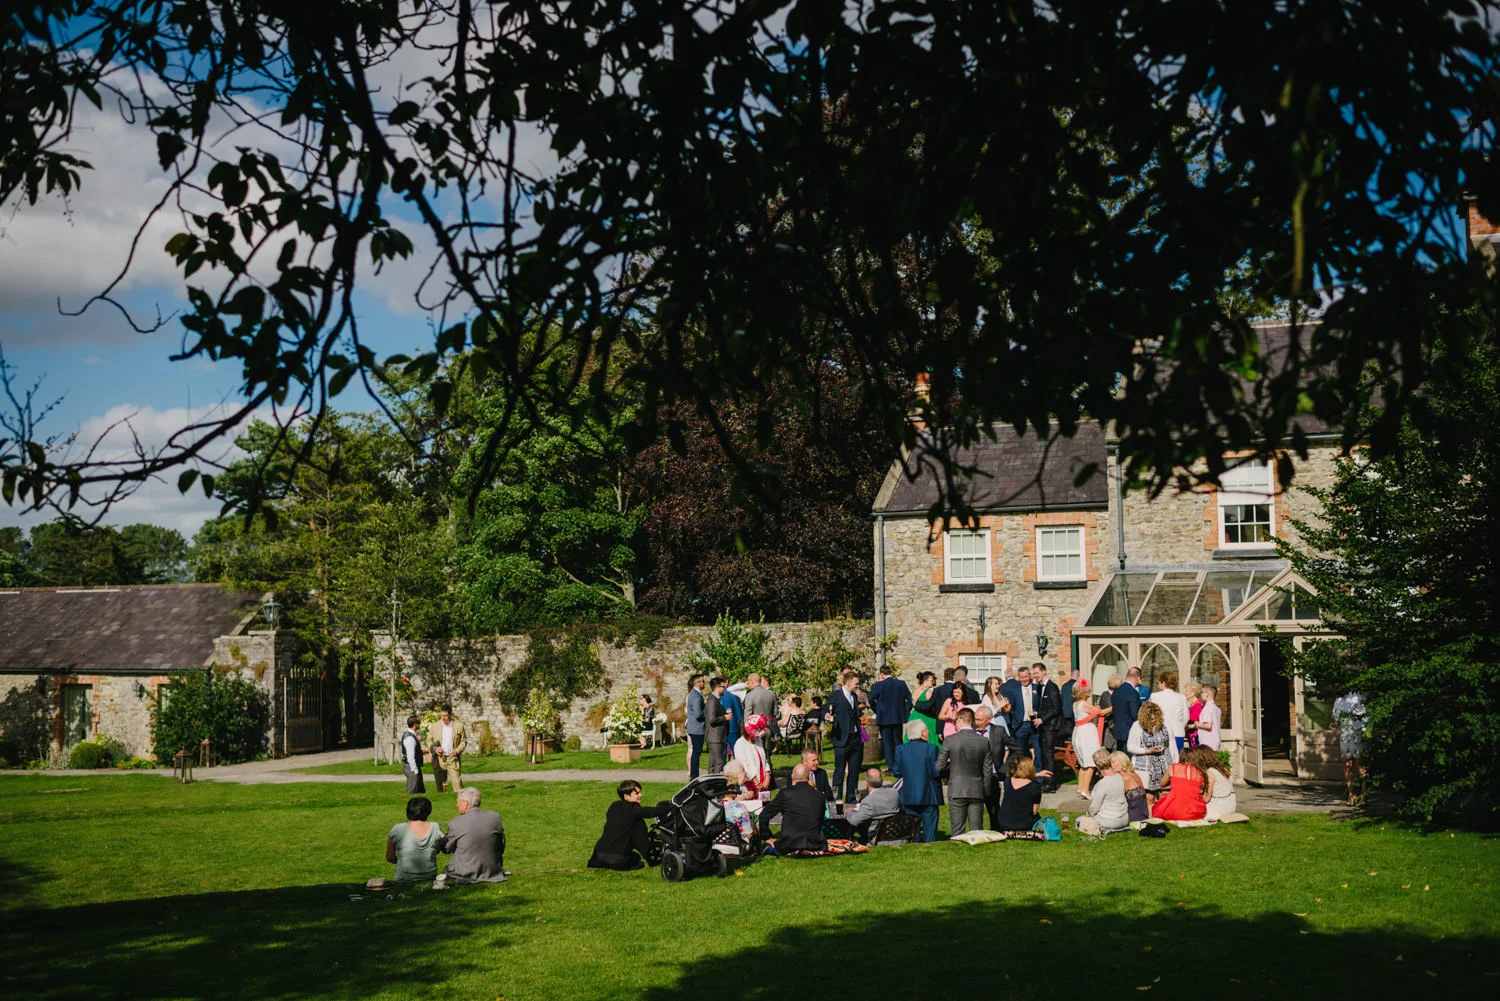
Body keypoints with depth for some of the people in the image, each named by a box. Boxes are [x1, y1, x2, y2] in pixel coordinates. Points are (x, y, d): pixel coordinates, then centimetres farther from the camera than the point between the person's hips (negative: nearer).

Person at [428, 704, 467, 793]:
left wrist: (457, 750, -11)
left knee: (457, 782, -11)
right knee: (440, 785, 5)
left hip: (453, 759, -2)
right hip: (439, 759, 2)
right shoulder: (435, 726, 5)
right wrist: (434, 748, -9)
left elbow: (464, 741, 7)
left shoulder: (459, 726, 0)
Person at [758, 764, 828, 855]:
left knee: (770, 847, 25)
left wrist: (767, 837, 10)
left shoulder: (786, 793, -7)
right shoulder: (819, 796, 3)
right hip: (815, 846, 2)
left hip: (790, 846, -2)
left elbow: (764, 816, -4)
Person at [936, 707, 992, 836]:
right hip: (977, 791, 2)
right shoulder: (984, 742, 0)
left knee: (957, 831, 3)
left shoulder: (950, 740, -8)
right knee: (977, 830, 7)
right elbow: (988, 770, 3)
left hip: (956, 791, -2)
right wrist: (986, 792, 12)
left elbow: (939, 767, -6)